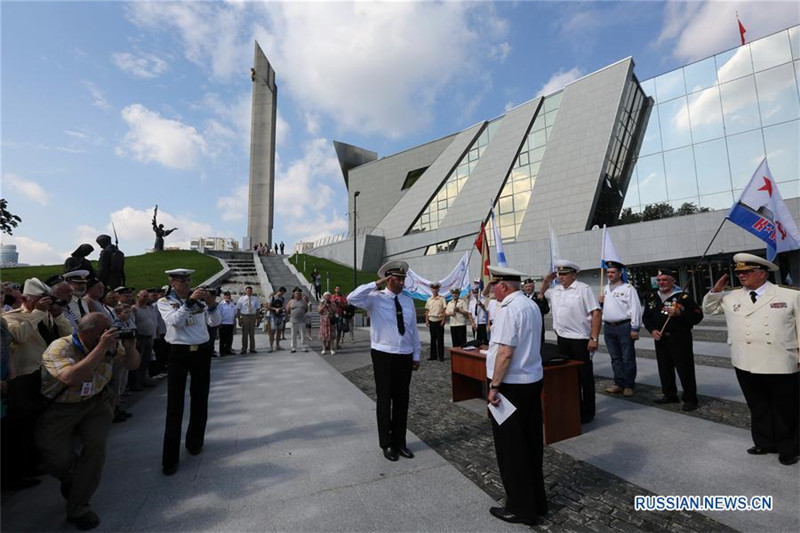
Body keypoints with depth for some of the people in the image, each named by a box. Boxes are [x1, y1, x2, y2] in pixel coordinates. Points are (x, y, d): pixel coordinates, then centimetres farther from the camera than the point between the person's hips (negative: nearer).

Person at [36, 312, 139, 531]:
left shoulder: (110, 344, -10)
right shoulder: (59, 348, -24)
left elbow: (133, 365, -1)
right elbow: (72, 378, -41)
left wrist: (129, 344, -21)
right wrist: (102, 347, -43)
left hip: (96, 402, 3)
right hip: (59, 408, -2)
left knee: (96, 443, -17)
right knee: (59, 460, -9)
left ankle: (78, 508, 1)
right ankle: (71, 481, 30)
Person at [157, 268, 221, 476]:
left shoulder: (200, 299, 3)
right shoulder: (164, 302, -1)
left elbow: (214, 322, -1)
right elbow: (174, 321, -19)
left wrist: (212, 305, -18)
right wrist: (190, 301, -27)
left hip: (202, 351, 3)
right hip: (179, 352, -2)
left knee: (200, 400, 13)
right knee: (174, 405, -1)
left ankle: (195, 442, 32)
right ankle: (170, 458, 7)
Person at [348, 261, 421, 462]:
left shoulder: (408, 300, 6)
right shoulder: (376, 298, -8)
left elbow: (413, 329, 10)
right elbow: (352, 298, -26)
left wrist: (416, 355, 11)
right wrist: (376, 284, -23)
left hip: (405, 356, 4)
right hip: (383, 355, -4)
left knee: (402, 400, 14)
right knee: (385, 399, 8)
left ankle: (400, 442, 31)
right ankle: (387, 443, 26)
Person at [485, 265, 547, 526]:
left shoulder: (508, 309, -19)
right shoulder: (532, 305, 9)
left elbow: (505, 352, -24)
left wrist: (494, 386, -18)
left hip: (511, 385, -9)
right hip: (533, 380, 9)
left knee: (511, 449, 7)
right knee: (531, 444, 19)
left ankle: (521, 508, 21)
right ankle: (536, 501, 34)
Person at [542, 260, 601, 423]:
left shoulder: (583, 289, -10)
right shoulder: (555, 290, 8)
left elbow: (596, 313, -14)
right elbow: (542, 293, 28)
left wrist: (594, 338, -18)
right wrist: (547, 280, 10)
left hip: (581, 340, -6)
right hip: (562, 339, 6)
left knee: (584, 377, 7)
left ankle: (587, 412, 22)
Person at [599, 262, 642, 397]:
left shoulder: (628, 288, -6)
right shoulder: (605, 289, 14)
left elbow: (635, 308, -11)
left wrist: (635, 328, -15)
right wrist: (600, 302, 1)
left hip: (624, 326, -6)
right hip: (608, 327, 6)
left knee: (628, 358, 3)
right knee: (615, 358, 12)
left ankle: (629, 386, 14)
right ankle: (619, 383, 22)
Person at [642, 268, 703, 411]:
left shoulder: (683, 297, -7)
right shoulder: (652, 297, 8)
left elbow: (698, 315, -9)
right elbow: (646, 316, 13)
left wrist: (680, 313, -24)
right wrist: (652, 330, -2)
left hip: (680, 339, -5)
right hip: (660, 339, 5)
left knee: (685, 369, 1)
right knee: (664, 368, 15)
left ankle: (690, 399, 16)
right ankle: (669, 394, 30)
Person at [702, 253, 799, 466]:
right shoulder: (731, 297, 5)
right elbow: (708, 308, 18)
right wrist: (716, 289, 2)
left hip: (782, 366, -2)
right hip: (746, 365, 3)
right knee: (758, 407, 16)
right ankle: (764, 443, 31)